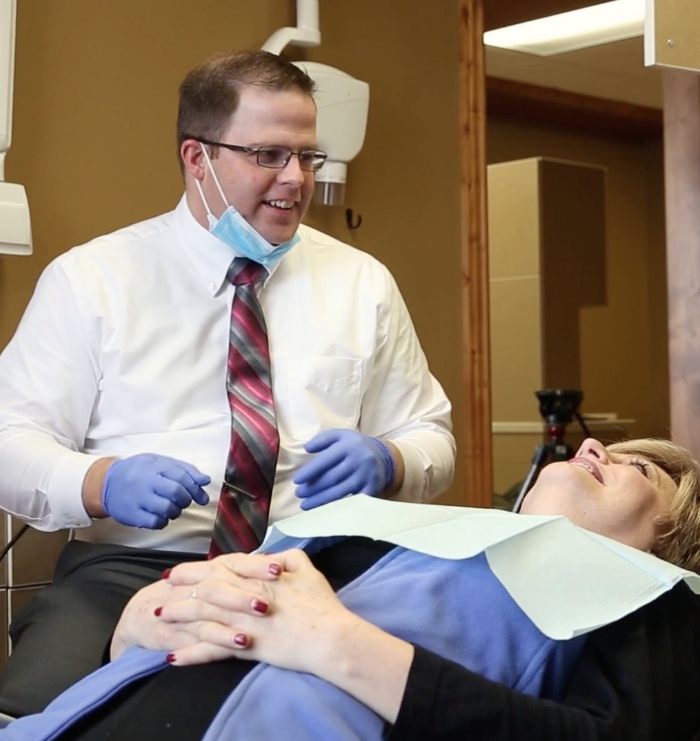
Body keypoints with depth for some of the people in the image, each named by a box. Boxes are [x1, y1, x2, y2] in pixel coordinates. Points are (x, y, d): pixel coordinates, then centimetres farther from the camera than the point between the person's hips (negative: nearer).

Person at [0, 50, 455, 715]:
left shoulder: (363, 283, 13)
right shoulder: (89, 277, 5)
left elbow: (431, 439, 16)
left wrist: (383, 459, -9)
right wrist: (104, 482, -20)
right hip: (130, 568, -1)